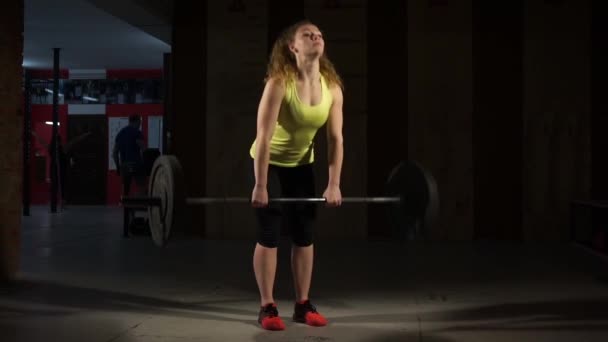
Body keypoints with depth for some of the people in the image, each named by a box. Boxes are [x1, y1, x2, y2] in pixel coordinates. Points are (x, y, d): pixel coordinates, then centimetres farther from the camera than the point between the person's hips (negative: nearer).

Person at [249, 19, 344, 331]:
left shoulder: (333, 87, -12)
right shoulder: (279, 83, -26)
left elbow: (335, 138, -8)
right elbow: (264, 136, -27)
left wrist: (334, 184, -9)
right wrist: (260, 186, -28)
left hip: (301, 165, 5)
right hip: (270, 163, -5)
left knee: (304, 235, 5)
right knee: (269, 235, -4)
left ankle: (303, 305, 15)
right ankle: (267, 307, 4)